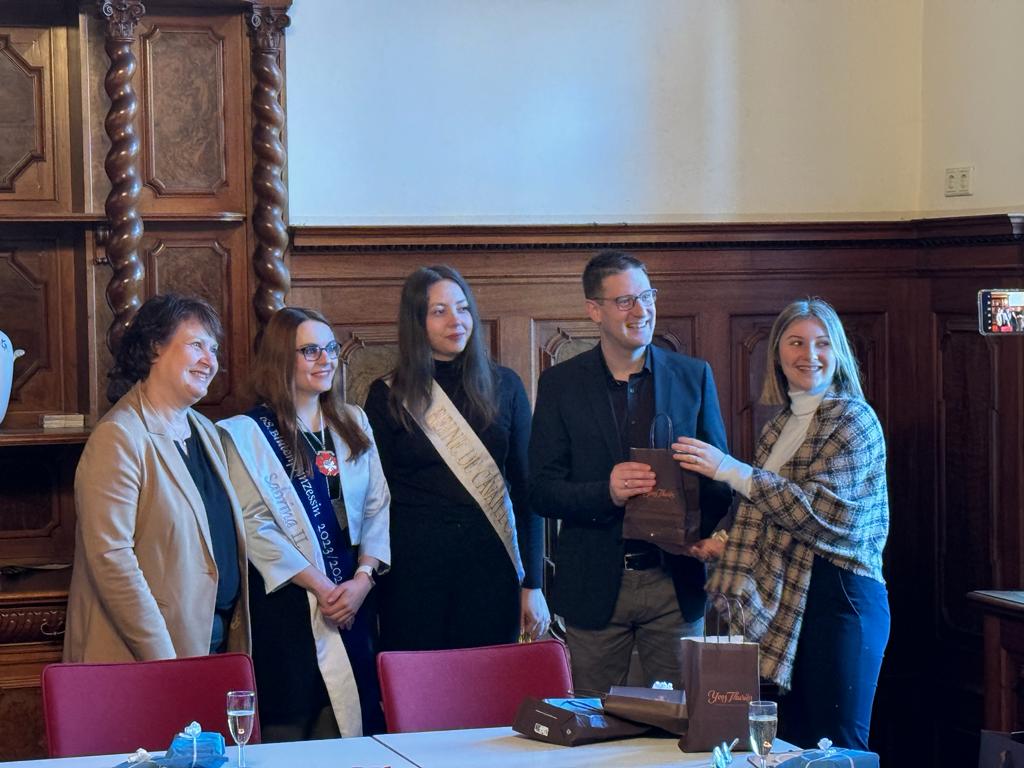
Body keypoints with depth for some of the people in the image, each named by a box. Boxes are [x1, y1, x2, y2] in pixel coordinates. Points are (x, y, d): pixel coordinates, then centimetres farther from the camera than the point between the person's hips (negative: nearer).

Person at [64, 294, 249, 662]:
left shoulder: (206, 432, 13)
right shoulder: (118, 437, -14)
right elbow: (110, 558, -20)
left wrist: (236, 643, 12)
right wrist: (162, 659, -22)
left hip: (215, 642, 8)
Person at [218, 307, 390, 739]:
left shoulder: (353, 424, 13)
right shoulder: (248, 434, -4)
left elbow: (377, 507, 8)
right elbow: (255, 526, -11)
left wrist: (362, 578, -7)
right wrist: (320, 585, -15)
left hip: (353, 599, 5)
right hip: (286, 602, -4)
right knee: (287, 731, -3)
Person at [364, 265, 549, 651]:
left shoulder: (504, 387, 5)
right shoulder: (387, 395, 1)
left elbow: (525, 488, 6)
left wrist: (532, 583, 1)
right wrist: (371, 577, -4)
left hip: (489, 567, 2)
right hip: (414, 572, -1)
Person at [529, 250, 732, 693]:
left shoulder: (694, 376, 7)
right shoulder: (561, 385, 2)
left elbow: (718, 474, 10)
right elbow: (541, 492, -1)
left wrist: (706, 536, -11)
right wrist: (606, 491, -20)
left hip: (675, 581, 1)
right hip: (595, 585, -1)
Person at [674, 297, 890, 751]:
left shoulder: (853, 419, -8)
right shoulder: (780, 426, 15)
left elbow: (817, 511, -20)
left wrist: (730, 470, -20)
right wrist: (730, 545, 10)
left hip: (836, 595, -8)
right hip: (784, 599, 8)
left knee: (836, 747, -6)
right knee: (791, 745, 9)